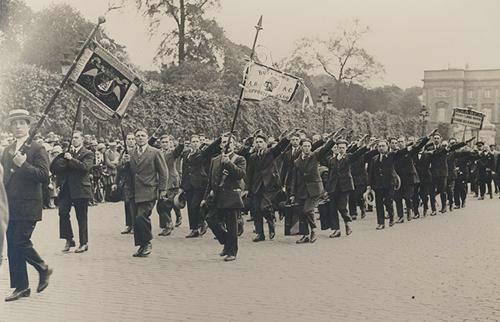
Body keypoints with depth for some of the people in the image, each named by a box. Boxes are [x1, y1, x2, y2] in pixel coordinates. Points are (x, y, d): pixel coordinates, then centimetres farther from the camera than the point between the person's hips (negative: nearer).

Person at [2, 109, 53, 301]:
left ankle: (43, 268, 13)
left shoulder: (37, 149, -4)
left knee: (20, 242, -12)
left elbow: (44, 176, -14)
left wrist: (23, 164, -21)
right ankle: (21, 287, 15)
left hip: (28, 206, -6)